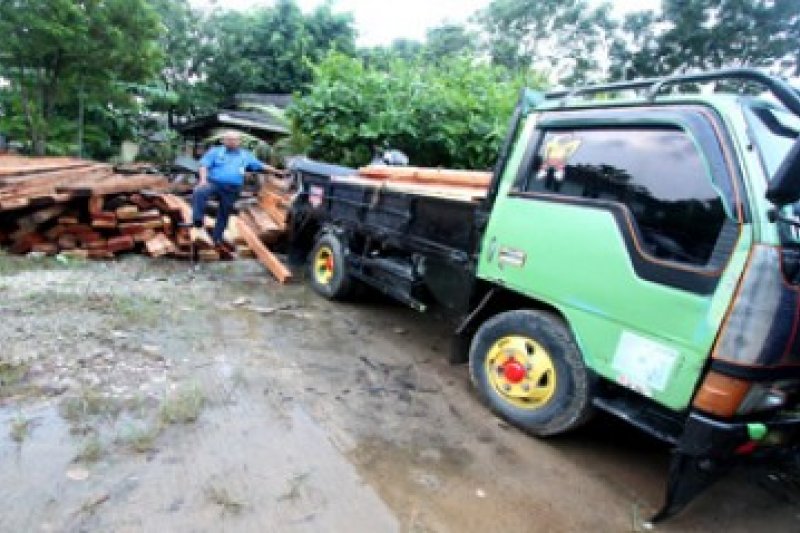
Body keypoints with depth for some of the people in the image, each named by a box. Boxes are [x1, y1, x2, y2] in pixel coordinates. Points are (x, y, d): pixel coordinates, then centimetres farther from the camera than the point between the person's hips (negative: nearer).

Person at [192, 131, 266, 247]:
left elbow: (261, 166, 19)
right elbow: (204, 165, 1)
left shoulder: (246, 156, 16)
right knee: (199, 192, -34)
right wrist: (203, 179, -17)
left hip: (232, 189, 2)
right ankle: (197, 221, -35)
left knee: (224, 214, 6)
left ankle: (217, 238, 21)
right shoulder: (215, 151, 10)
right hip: (213, 183, -2)